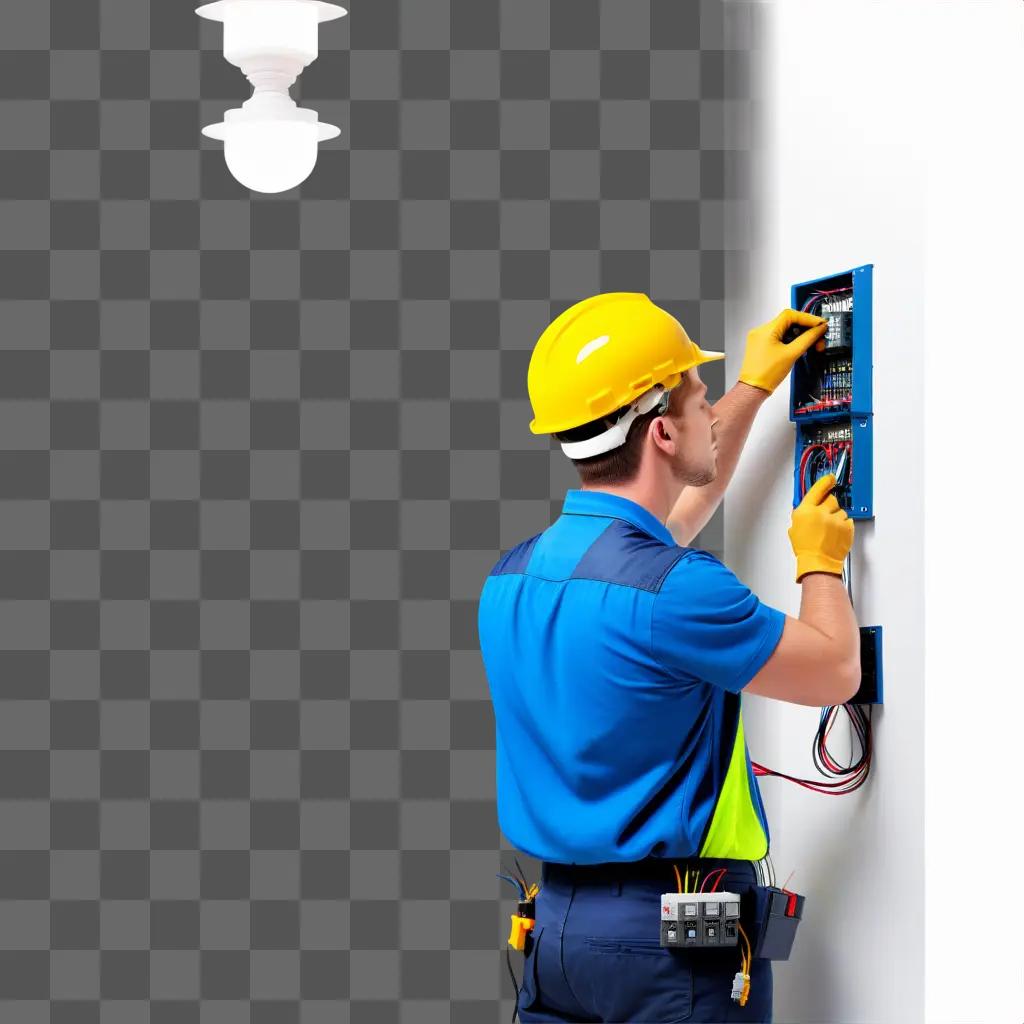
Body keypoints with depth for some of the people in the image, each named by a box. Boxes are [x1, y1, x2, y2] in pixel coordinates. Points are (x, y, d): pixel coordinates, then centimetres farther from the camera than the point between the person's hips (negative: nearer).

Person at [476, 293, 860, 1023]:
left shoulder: (514, 577, 5)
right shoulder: (671, 587, -20)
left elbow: (676, 508, 26)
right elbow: (835, 673, -5)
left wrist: (753, 389, 34)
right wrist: (821, 562, 14)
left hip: (556, 924, 8)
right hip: (673, 936, -8)